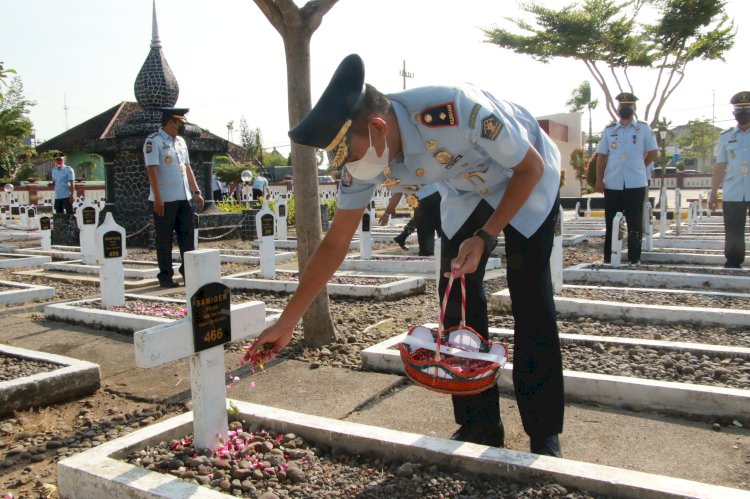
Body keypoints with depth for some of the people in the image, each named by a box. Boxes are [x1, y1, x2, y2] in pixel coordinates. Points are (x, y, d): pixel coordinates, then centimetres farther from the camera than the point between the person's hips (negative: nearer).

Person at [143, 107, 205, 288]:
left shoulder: (180, 141, 14)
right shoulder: (153, 141, -9)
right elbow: (151, 170, -15)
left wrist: (197, 192, 14)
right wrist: (157, 198, -21)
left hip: (184, 198, 7)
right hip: (164, 200, -7)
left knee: (187, 236, 9)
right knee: (165, 240, 2)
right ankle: (165, 276, 11)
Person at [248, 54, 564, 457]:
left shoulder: (460, 112, -41)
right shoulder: (364, 159, -24)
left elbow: (531, 167, -24)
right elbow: (335, 242, -15)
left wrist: (485, 237, -30)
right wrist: (286, 322, -15)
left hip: (525, 181, -4)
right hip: (465, 192, 5)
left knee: (530, 299, -11)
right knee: (458, 299, -4)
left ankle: (544, 433, 3)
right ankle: (479, 425, 10)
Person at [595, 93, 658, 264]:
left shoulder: (644, 128, 4)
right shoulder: (608, 131, 8)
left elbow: (653, 153, 9)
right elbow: (601, 156, 6)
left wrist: (638, 167, 5)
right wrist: (599, 180, -1)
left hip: (636, 184, -1)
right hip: (612, 184, 2)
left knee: (635, 223, 4)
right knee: (611, 223, 6)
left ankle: (634, 259, 12)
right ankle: (609, 258, 12)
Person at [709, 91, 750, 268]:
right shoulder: (726, 137, 9)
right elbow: (720, 166, 10)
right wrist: (713, 193, 8)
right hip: (732, 194, 1)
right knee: (733, 235, 6)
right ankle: (732, 265, 15)